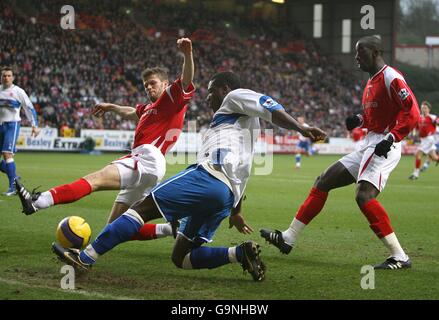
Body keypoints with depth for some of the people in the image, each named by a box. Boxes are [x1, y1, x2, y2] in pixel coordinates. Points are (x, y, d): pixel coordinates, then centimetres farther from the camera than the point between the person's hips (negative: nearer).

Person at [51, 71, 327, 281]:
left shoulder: (236, 97, 12)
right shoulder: (237, 123, 39)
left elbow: (269, 107, -6)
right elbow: (238, 173, 44)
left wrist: (300, 128, -21)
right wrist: (235, 212, 51)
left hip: (210, 176, -10)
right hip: (225, 195, 10)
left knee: (144, 207, -11)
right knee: (181, 258, 8)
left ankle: (87, 257, -17)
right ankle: (241, 253, -7)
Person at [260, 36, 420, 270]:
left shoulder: (391, 78, -12)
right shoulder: (372, 81, 18)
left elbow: (413, 113, -19)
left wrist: (391, 138, -26)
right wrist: (359, 120, 8)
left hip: (383, 147, -10)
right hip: (368, 147, 10)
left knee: (364, 196, -26)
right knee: (323, 182, 11)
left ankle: (399, 257, -20)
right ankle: (288, 239, 17)